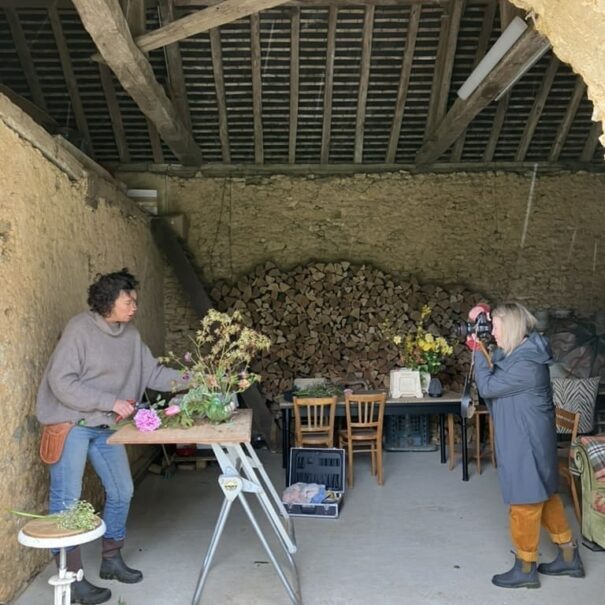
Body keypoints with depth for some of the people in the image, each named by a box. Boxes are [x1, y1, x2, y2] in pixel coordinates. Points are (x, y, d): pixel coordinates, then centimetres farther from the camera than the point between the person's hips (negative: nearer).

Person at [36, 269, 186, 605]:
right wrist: (111, 402, -22)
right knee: (67, 501, -2)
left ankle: (112, 559, 30)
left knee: (122, 492, 12)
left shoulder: (131, 334, 1)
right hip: (71, 424, -7)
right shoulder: (80, 329, -18)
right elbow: (61, 382, -21)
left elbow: (152, 373, 4)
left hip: (105, 427, 7)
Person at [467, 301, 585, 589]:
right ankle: (569, 556, 32)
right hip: (525, 438, 10)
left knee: (525, 500, 3)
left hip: (527, 441, -10)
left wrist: (478, 351, -11)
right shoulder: (523, 351, 4)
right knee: (543, 494, 19)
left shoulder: (525, 364, -26)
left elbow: (487, 387, -20)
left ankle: (525, 568, 18)